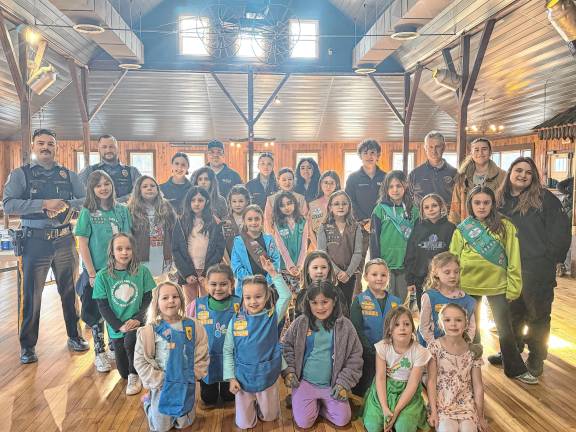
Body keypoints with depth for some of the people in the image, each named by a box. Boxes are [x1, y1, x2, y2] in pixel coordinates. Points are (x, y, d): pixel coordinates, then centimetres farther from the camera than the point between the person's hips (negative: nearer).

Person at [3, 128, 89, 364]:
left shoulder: (69, 175, 10)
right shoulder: (20, 174, 2)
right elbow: (8, 205, -11)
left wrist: (66, 205, -14)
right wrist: (44, 204, -19)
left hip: (64, 241, 3)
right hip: (34, 242, -2)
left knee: (69, 291, 13)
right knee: (30, 295, 3)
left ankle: (74, 336, 28)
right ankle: (27, 345, 19)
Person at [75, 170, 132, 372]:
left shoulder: (122, 210, 2)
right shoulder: (87, 212, -5)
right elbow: (82, 245, -6)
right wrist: (92, 274, -9)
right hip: (96, 271, -2)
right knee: (96, 313, 7)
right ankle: (99, 353, 23)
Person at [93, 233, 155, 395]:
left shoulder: (142, 271, -8)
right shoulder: (102, 276, -7)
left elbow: (148, 298, -6)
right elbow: (103, 306, -6)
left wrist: (137, 319, -20)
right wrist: (119, 326, -16)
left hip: (138, 323, -2)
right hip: (116, 328, 2)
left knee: (130, 341, -33)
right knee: (124, 373, 8)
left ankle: (135, 375, -4)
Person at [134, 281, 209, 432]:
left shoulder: (193, 326, -9)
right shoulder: (149, 331, -15)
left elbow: (202, 355, -3)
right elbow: (140, 361, -11)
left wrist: (195, 374, -9)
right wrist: (157, 380, -15)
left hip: (187, 385, 2)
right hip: (163, 385, -2)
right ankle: (148, 403, 41)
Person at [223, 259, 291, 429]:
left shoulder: (272, 316, -10)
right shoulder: (236, 321, -8)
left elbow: (286, 296, -22)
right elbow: (228, 351, -2)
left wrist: (273, 273, -27)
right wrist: (231, 377, -6)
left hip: (268, 377, 0)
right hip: (242, 378, 1)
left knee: (269, 417, 18)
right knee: (244, 424, 13)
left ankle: (260, 403, 47)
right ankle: (252, 403, 41)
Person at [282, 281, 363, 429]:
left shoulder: (344, 325, -9)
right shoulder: (300, 323, -8)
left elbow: (355, 357, -4)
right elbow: (286, 346, 4)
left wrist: (344, 383, -8)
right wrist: (288, 370, -5)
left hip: (332, 384, 1)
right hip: (304, 382, 0)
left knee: (342, 420, -4)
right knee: (303, 422, -10)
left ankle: (319, 404, 23)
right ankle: (310, 404, 22)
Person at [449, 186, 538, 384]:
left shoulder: (505, 226, -5)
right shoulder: (462, 229, -2)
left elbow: (513, 259, -4)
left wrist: (513, 287, -7)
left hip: (497, 285, -1)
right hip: (468, 287, 1)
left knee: (505, 328, 13)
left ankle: (515, 369, 31)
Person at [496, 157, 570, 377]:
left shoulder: (544, 198, -6)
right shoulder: (502, 200, 8)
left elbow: (561, 228, -9)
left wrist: (550, 256, -10)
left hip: (538, 270, -4)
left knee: (537, 315, 6)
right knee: (512, 312, 16)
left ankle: (536, 358, 23)